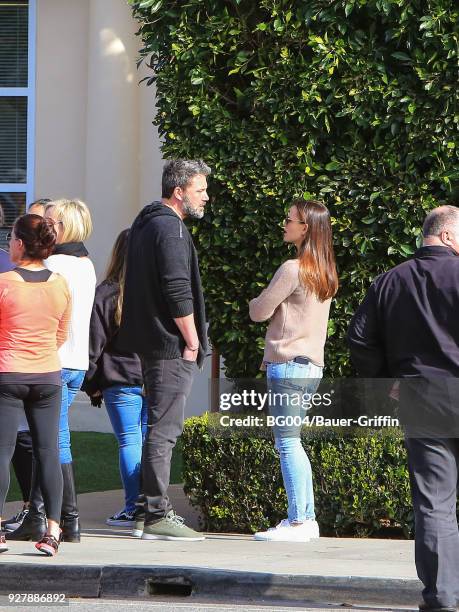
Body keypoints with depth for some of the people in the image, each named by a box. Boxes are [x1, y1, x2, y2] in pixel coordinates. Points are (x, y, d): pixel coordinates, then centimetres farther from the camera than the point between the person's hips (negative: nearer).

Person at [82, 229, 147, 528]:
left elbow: (95, 345, -3)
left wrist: (93, 385, 4)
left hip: (121, 381, -3)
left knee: (129, 442, 0)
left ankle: (133, 508, -3)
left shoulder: (105, 294, -5)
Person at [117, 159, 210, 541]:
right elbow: (178, 292, -21)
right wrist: (192, 341, -14)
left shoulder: (146, 224, 18)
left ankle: (150, 510, 19)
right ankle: (156, 516, -9)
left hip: (150, 343, 10)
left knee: (160, 427, 15)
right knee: (164, 428, -9)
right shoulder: (170, 228, -14)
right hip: (171, 345, -10)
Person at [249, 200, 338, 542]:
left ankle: (297, 521, -10)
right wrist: (273, 353, 18)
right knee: (292, 443, 14)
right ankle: (307, 517, 14)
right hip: (313, 366, 9)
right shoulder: (324, 274, 13)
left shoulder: (293, 269, -14)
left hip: (288, 366, -9)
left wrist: (257, 301, 13)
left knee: (288, 442, -7)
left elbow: (259, 312, -9)